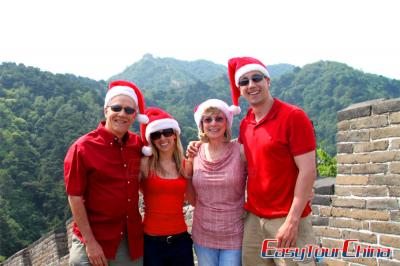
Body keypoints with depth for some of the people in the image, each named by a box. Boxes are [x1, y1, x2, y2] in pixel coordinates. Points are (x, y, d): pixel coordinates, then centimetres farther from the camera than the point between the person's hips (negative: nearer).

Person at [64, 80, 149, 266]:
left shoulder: (138, 144, 0)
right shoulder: (83, 147, -11)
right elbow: (75, 198, -11)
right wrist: (90, 242, -12)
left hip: (132, 240, 4)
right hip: (95, 242, -4)